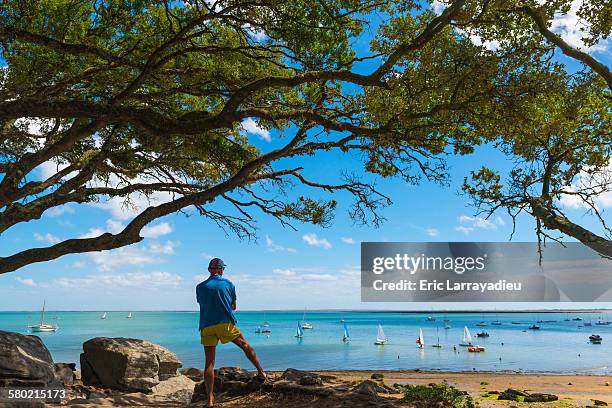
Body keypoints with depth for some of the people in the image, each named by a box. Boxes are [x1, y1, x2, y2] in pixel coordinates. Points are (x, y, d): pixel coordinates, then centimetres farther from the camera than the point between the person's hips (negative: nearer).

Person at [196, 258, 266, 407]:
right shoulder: (228, 284, 5)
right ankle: (261, 372, 25)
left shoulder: (200, 287, 9)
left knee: (209, 363, 4)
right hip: (226, 323, -1)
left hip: (206, 327, 1)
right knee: (245, 345, 20)